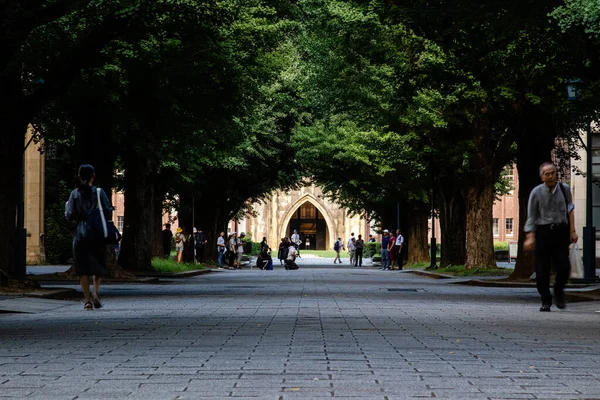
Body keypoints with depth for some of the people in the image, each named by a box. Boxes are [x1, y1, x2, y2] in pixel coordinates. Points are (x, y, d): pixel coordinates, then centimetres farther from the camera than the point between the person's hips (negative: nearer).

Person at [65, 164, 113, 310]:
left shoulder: (75, 194, -1)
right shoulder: (99, 192, -2)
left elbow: (69, 216, -3)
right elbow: (108, 213, -5)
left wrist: (67, 208, 17)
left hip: (80, 234, 0)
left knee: (83, 268, 5)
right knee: (98, 265, 12)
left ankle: (88, 300, 0)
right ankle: (95, 293, -9)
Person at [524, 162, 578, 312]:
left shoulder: (564, 189, 4)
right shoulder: (536, 193, -2)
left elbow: (569, 210, 10)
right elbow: (531, 217, 0)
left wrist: (572, 231, 4)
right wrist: (530, 237, -6)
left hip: (561, 232, 1)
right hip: (543, 232, -1)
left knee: (564, 267, -7)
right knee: (542, 270, -2)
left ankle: (559, 291, 23)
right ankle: (546, 301, 13)